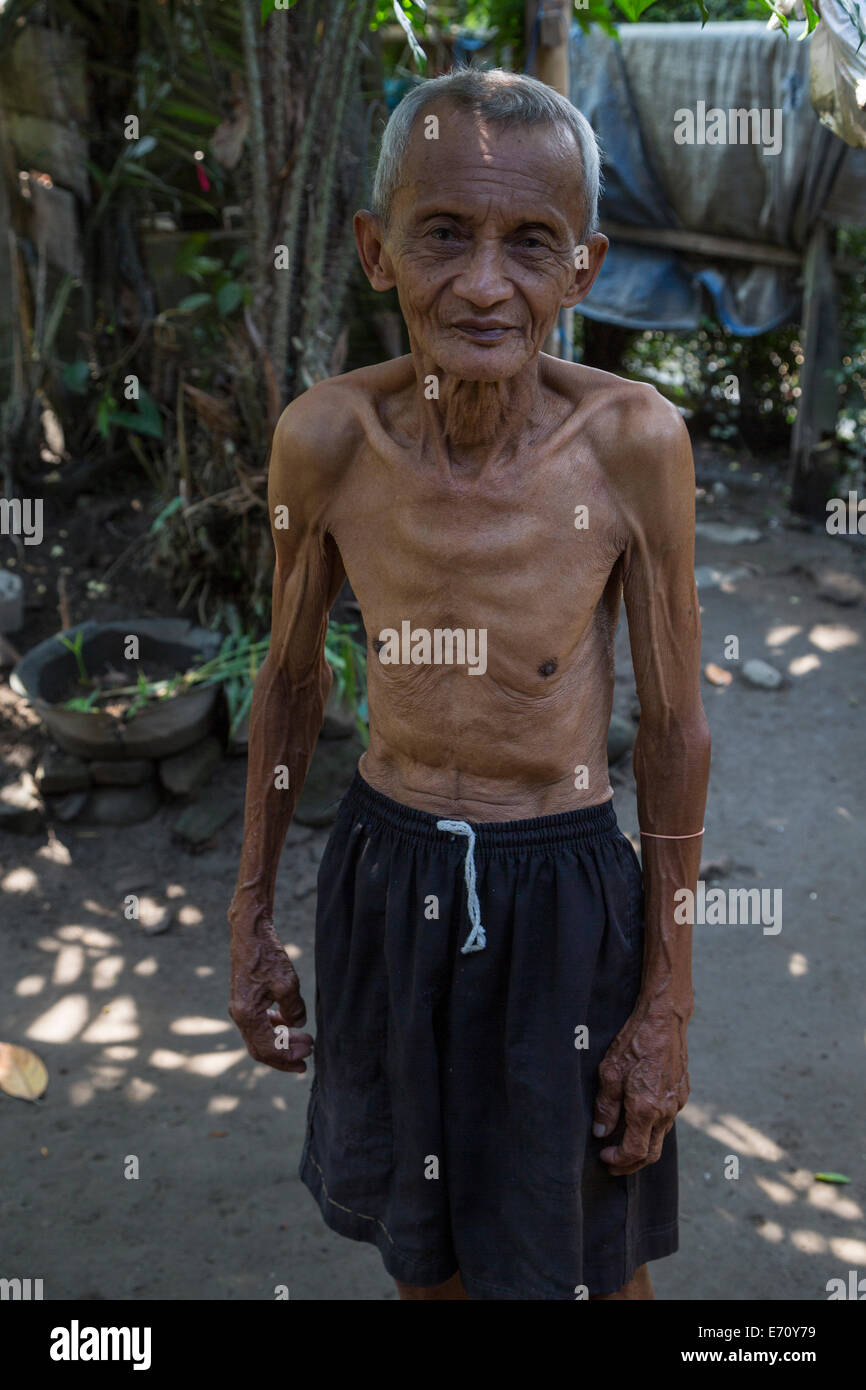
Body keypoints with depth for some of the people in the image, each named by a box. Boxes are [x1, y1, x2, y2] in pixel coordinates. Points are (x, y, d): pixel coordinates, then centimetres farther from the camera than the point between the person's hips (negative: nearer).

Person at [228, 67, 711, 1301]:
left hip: (568, 887, -2)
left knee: (584, 1243, 19)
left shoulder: (634, 441, -19)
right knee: (416, 1222, 24)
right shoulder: (325, 437, -14)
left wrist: (668, 1001, -5)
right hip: (386, 872, 2)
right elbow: (292, 676, 1)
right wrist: (251, 915, 7)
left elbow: (674, 727, -10)